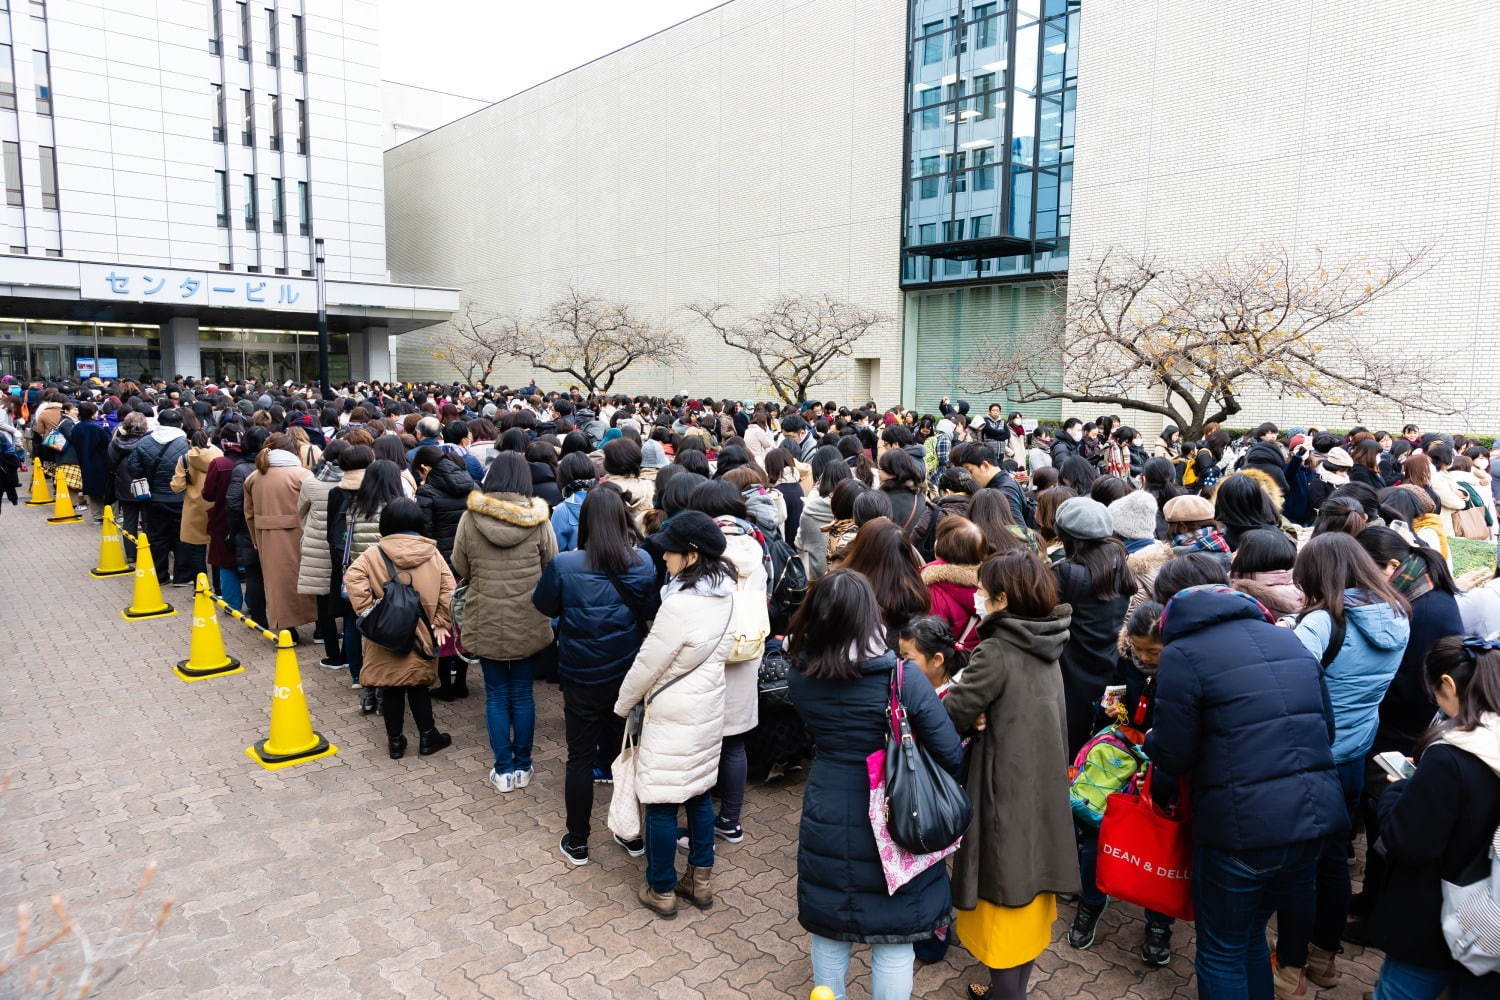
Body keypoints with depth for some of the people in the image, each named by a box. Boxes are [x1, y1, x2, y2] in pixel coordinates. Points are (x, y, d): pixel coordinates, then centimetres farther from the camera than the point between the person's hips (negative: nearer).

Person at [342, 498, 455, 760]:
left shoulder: (374, 553, -5)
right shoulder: (432, 553, -1)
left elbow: (353, 578, -19)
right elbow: (448, 589, -7)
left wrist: (367, 612, -13)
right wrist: (440, 623, -2)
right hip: (423, 635, 1)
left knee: (391, 690, 11)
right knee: (418, 686, 16)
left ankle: (395, 740, 20)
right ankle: (427, 736, 21)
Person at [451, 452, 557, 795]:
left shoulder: (470, 518, -8)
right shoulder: (539, 519, -10)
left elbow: (460, 569, 3)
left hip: (486, 622, 0)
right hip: (530, 623, 0)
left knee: (496, 695, 12)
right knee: (522, 694, 13)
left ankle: (503, 770, 18)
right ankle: (522, 766, 23)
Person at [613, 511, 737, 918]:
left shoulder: (680, 605, -26)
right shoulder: (724, 595, -2)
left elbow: (647, 664, -16)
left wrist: (623, 704, 0)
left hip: (673, 716, -8)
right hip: (708, 708, 8)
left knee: (661, 803, 7)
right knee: (700, 793, 19)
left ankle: (661, 891, 21)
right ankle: (700, 881, 30)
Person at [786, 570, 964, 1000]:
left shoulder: (799, 675, -10)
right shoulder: (904, 679, -20)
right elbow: (952, 756, -15)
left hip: (825, 821, 3)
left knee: (827, 931, 21)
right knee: (893, 940, 15)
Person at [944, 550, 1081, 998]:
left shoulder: (997, 652, -21)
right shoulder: (1045, 648, 4)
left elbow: (950, 715, -19)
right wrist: (979, 715, -6)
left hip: (1008, 794, -8)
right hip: (1042, 789, 8)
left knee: (1005, 893, 6)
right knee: (1028, 887, 19)